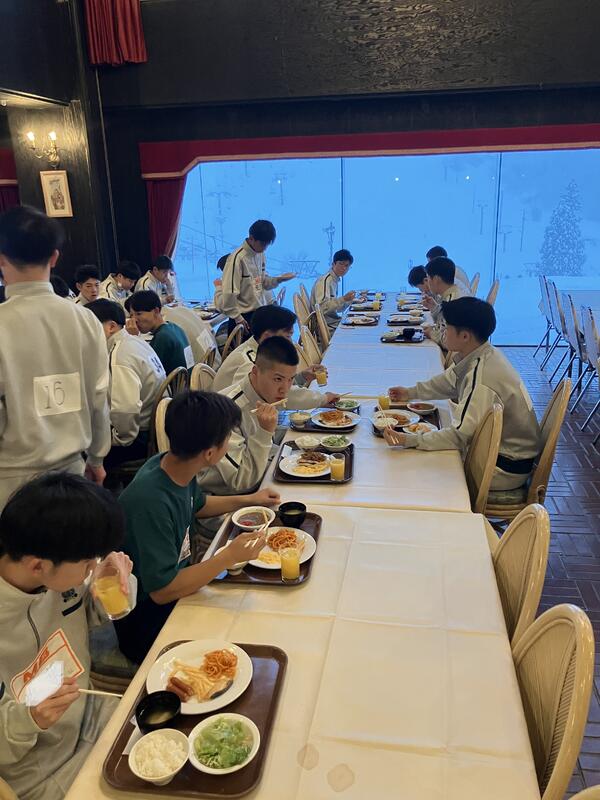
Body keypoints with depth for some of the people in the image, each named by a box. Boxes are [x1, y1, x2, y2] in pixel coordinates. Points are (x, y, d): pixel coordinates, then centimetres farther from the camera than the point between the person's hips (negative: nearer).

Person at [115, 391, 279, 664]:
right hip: (147, 623, -8)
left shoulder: (177, 469, -8)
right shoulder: (151, 501, -34)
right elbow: (162, 590, -27)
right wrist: (229, 557, -32)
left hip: (180, 580, 8)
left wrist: (248, 500, 14)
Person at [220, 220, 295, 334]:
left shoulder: (260, 254, 6)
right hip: (244, 317, -7)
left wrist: (278, 279, -3)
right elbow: (228, 293, -19)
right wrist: (238, 318, -16)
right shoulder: (237, 258, -17)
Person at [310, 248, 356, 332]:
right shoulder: (325, 280, -14)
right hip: (327, 327, -9)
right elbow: (322, 308, -26)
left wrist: (349, 300, 8)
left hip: (333, 322, 9)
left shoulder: (335, 280, 14)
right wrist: (343, 299, -29)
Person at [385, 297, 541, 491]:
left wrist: (410, 440, -28)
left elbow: (460, 435, -28)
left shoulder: (481, 377, -31)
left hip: (507, 467, -8)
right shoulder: (480, 355, -3)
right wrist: (411, 392, 19)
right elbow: (450, 381, 18)